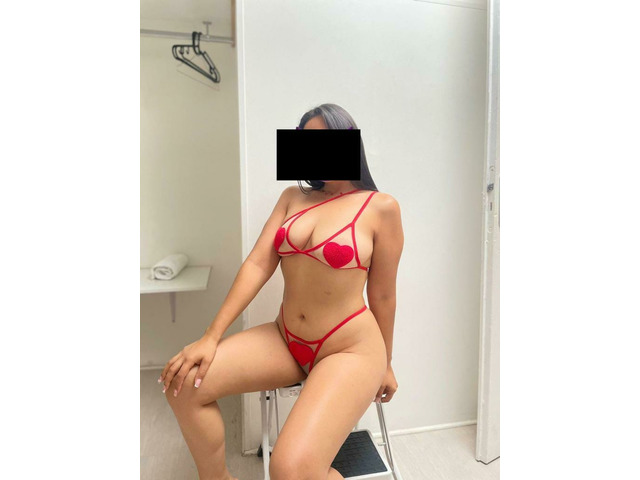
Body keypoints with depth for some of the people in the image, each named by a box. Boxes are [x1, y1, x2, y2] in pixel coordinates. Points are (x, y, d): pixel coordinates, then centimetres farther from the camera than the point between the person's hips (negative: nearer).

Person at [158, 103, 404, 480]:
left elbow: (382, 295, -2)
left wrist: (385, 364, 9)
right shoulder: (293, 198, 6)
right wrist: (212, 336, -7)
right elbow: (258, 265, -1)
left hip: (351, 350, -5)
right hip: (285, 340, 5)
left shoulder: (381, 207, -7)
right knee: (184, 383, -8)